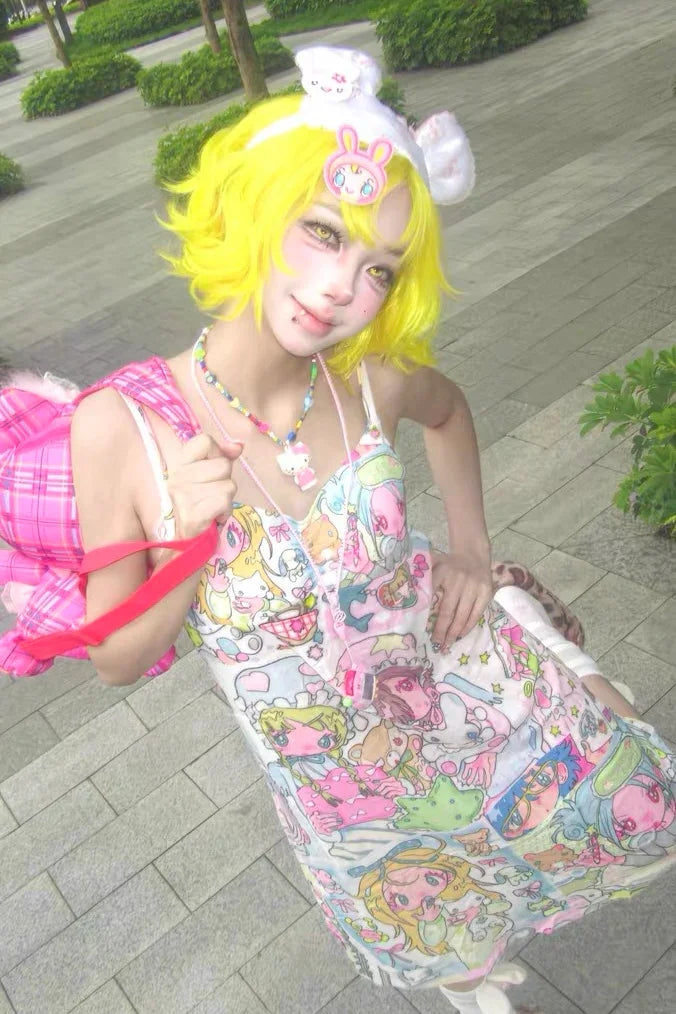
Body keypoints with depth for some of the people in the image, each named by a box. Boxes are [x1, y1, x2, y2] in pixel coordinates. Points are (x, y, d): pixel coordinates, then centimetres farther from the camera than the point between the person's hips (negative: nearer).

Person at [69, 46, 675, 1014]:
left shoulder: (372, 381, -20)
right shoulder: (121, 426, -27)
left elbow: (447, 409, 7)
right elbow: (117, 659, -14)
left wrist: (472, 550, -1)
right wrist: (182, 539, -32)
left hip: (458, 667, 1)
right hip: (342, 771, -1)